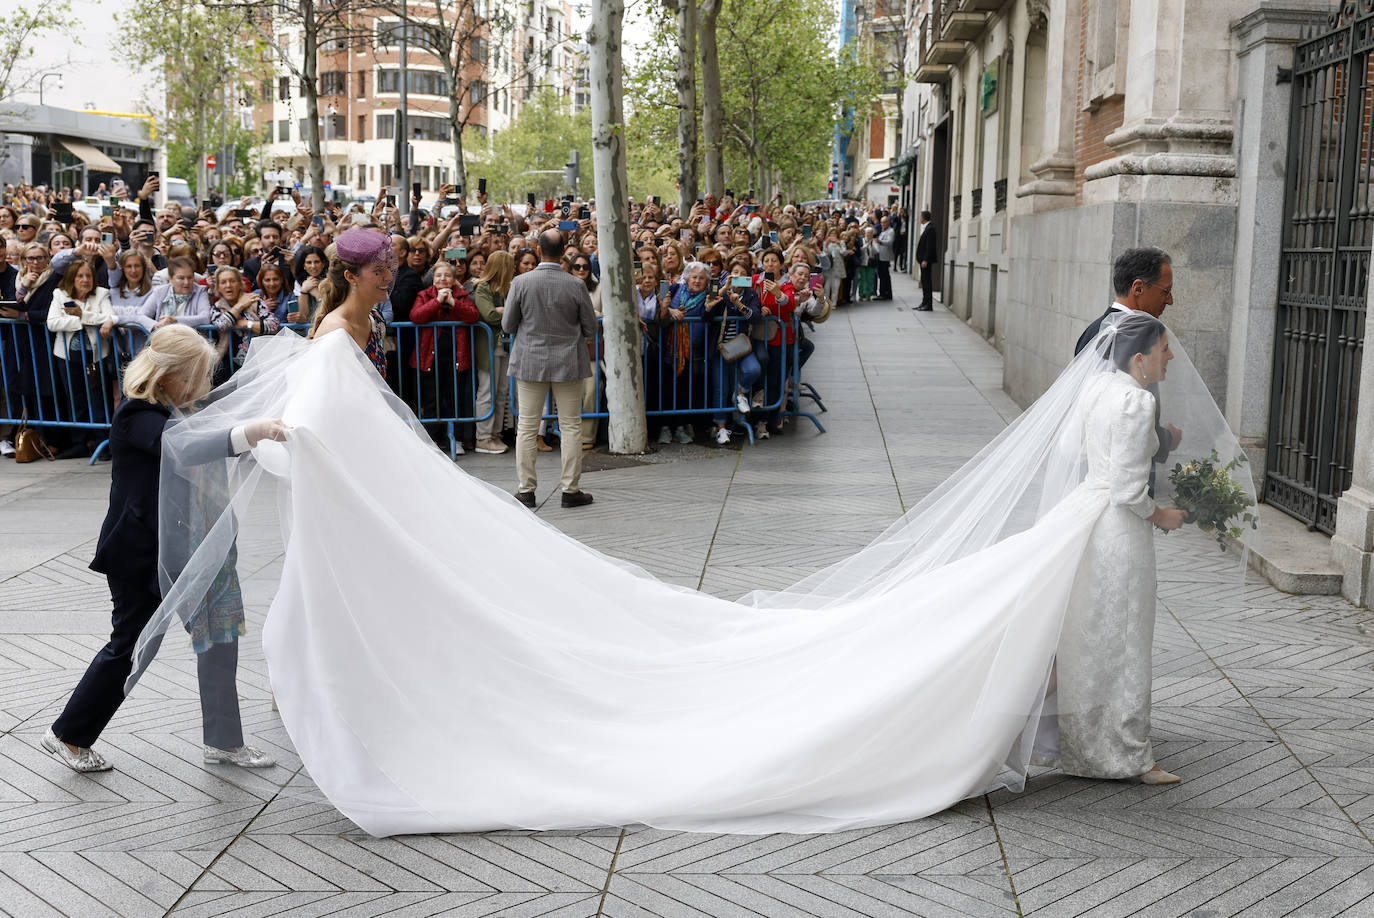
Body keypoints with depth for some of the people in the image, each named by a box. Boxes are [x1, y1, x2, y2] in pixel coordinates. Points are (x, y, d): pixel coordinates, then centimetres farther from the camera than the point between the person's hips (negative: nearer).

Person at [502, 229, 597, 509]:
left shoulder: (521, 283, -9)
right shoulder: (576, 285, -9)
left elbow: (507, 325, -1)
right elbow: (591, 329, -1)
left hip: (530, 362, 1)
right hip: (568, 362, 0)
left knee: (526, 427, 8)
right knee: (571, 426, 7)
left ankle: (526, 490, 11)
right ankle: (571, 490, 10)